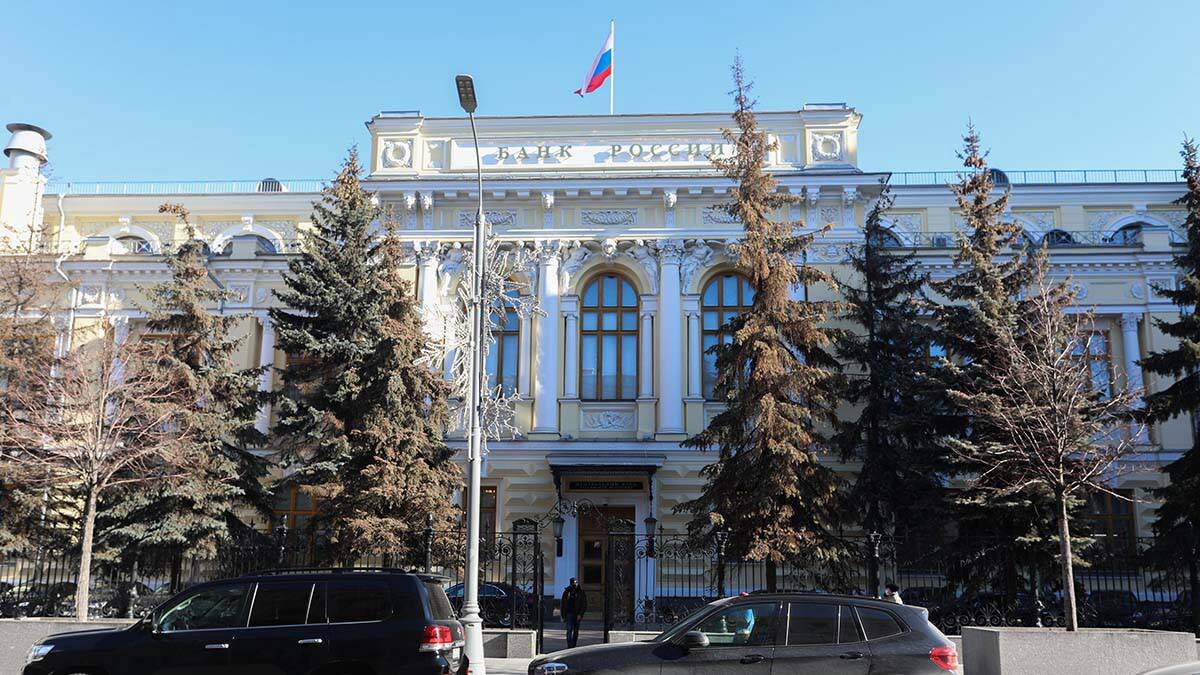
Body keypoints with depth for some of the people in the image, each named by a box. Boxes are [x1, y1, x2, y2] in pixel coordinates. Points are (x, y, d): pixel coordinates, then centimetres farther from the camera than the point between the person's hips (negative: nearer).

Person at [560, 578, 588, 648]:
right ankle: (569, 645, -20)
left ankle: (573, 645, 17)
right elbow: (562, 605, 10)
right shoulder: (567, 592, 5)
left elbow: (584, 605, -2)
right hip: (569, 613, -1)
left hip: (577, 615, 1)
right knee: (569, 629, -14)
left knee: (576, 631, 6)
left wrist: (580, 614, -13)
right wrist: (563, 616, 6)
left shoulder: (581, 592, 2)